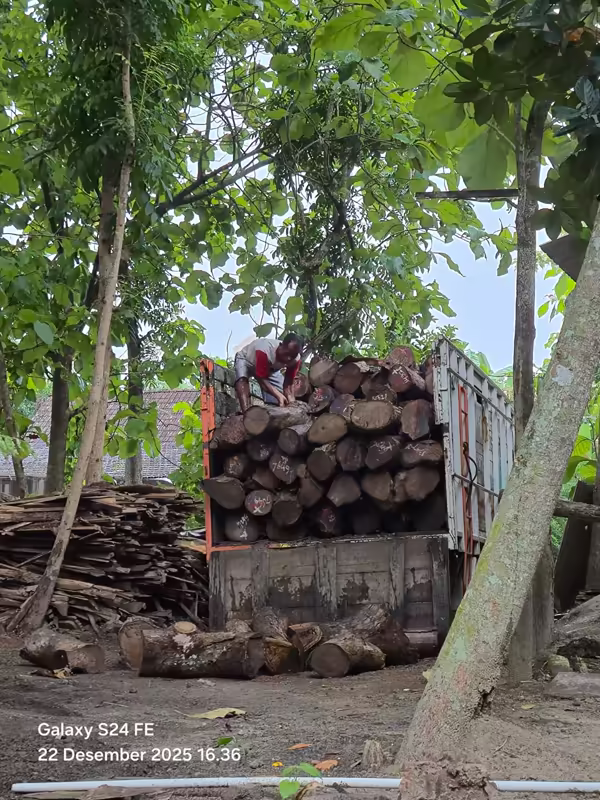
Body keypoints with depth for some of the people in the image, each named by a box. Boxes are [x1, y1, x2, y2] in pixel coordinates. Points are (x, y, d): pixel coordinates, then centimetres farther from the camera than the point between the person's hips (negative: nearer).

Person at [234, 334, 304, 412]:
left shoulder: (296, 360, -28)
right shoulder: (264, 352, -46)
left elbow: (288, 384, -24)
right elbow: (262, 380, -42)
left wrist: (291, 402, -43)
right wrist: (279, 396, -54)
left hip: (270, 368, 5)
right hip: (245, 360, -5)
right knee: (242, 379, -38)